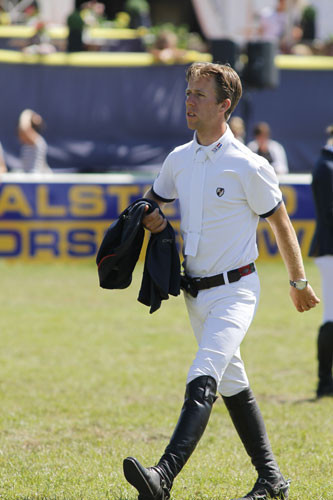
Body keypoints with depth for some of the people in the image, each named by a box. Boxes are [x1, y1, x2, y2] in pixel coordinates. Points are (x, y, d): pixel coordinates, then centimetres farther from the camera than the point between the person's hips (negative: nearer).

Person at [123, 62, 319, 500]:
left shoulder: (249, 167, -13)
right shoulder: (178, 160, 6)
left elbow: (281, 223, -3)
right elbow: (152, 200, 22)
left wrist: (299, 283, 4)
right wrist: (149, 216, -3)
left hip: (235, 291, -8)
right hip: (196, 293, 8)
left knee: (202, 381, -22)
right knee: (232, 386, 15)